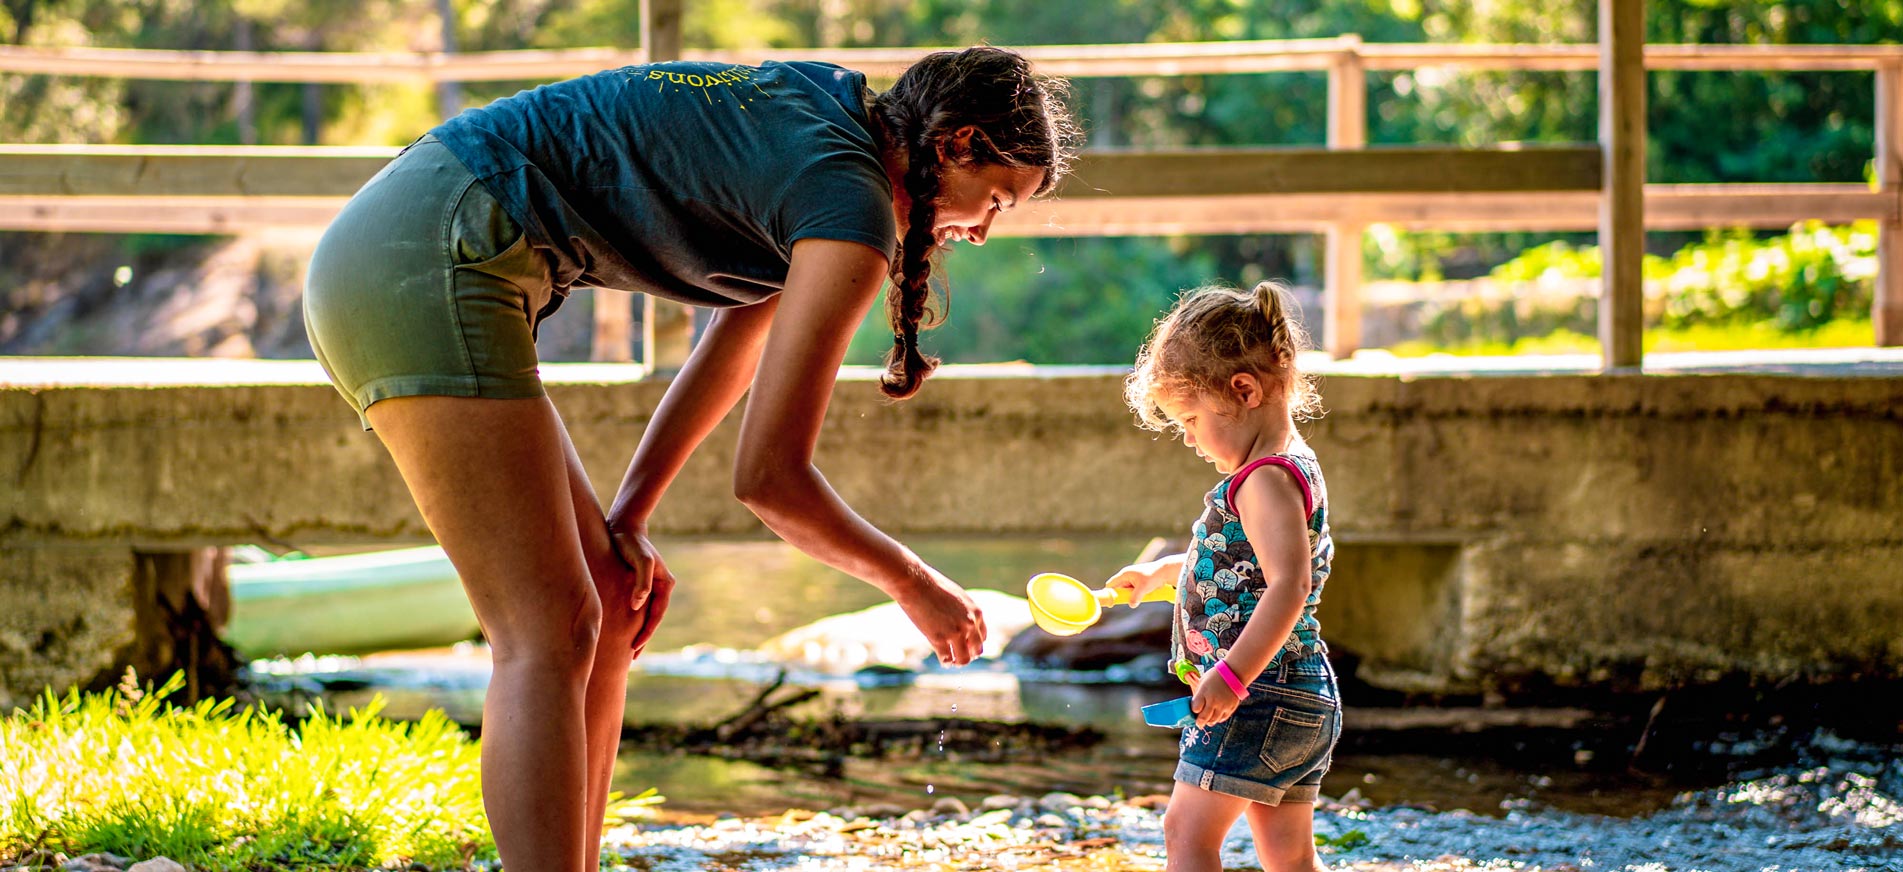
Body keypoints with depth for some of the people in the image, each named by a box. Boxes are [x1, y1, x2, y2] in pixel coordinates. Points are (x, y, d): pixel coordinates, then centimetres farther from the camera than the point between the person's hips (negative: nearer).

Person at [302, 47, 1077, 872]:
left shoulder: (825, 121, 16)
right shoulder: (849, 205, -12)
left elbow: (737, 346, 22)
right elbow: (768, 473, -11)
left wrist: (624, 522, 14)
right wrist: (911, 583, 3)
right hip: (431, 257, -10)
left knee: (610, 607, 11)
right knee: (548, 636, -13)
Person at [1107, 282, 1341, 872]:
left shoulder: (1268, 478, -16)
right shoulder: (1291, 469, 17)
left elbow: (1290, 584, -29)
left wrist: (1231, 675, -33)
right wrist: (1160, 572, 43)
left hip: (1260, 694, -10)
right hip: (1306, 698, 10)